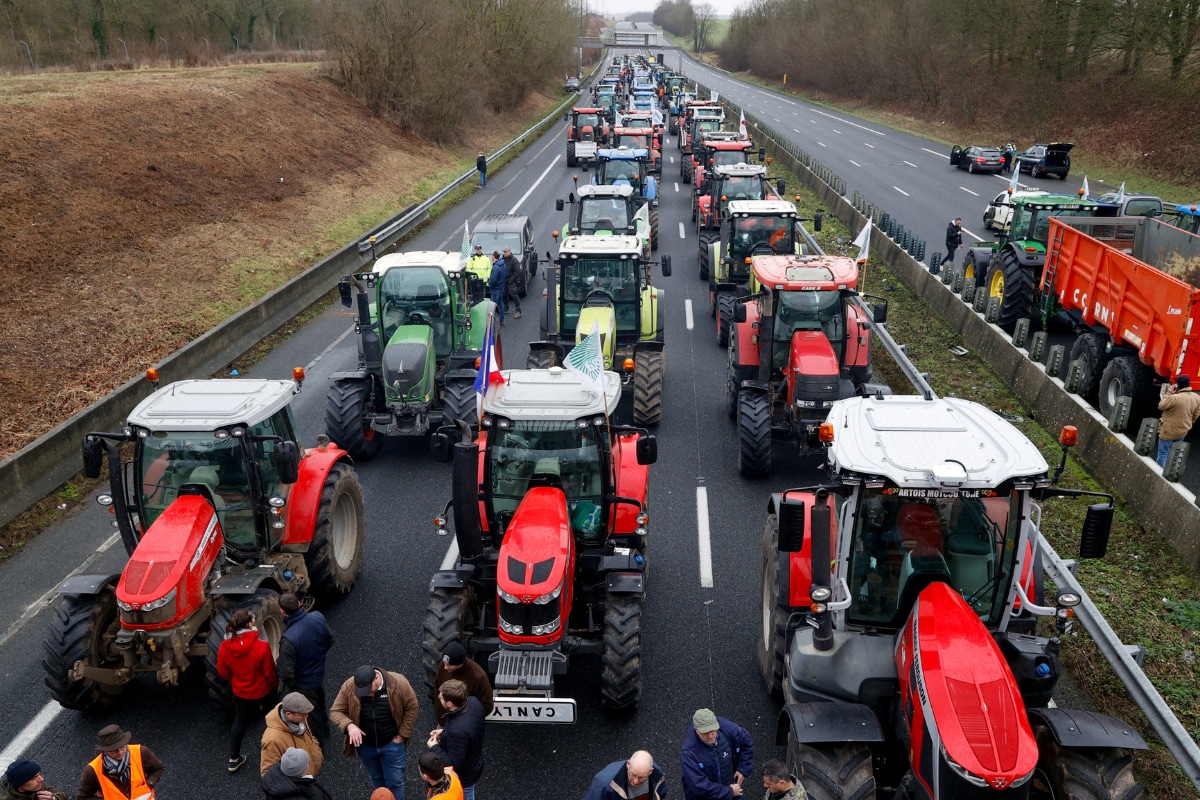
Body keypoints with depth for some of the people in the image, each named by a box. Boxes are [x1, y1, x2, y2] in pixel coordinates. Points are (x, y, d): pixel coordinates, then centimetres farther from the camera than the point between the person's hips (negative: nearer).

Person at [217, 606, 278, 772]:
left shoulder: (225, 647, -19)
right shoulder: (262, 646, -31)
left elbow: (223, 672, -4)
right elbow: (270, 673, -18)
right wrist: (275, 684, 3)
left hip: (240, 692, 3)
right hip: (262, 691, -3)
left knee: (240, 721, 24)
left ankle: (234, 759, 32)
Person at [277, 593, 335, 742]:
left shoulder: (288, 639, -39)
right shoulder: (318, 617, -21)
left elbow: (286, 673, -30)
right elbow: (330, 640, -1)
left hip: (302, 685, -6)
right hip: (319, 674, 6)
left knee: (311, 718, 21)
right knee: (320, 703, 35)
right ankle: (324, 727, 61)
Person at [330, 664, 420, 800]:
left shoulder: (398, 683, -26)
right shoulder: (349, 687, -22)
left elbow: (412, 708, -13)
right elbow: (335, 712, -14)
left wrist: (402, 734, -11)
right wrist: (349, 725, -32)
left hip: (392, 743, -2)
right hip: (365, 745, 3)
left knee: (395, 781, 10)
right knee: (376, 778, 26)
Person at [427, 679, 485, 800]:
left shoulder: (457, 731, -44)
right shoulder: (473, 702, -19)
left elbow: (454, 764, -30)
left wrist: (434, 747, -18)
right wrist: (444, 732, -3)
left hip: (462, 778, -7)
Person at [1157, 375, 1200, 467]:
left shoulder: (1174, 398, -30)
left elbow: (1161, 406, -15)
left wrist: (1168, 394, -10)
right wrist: (1187, 424, 21)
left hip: (1169, 431, -7)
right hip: (1183, 431, 7)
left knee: (1163, 453, 6)